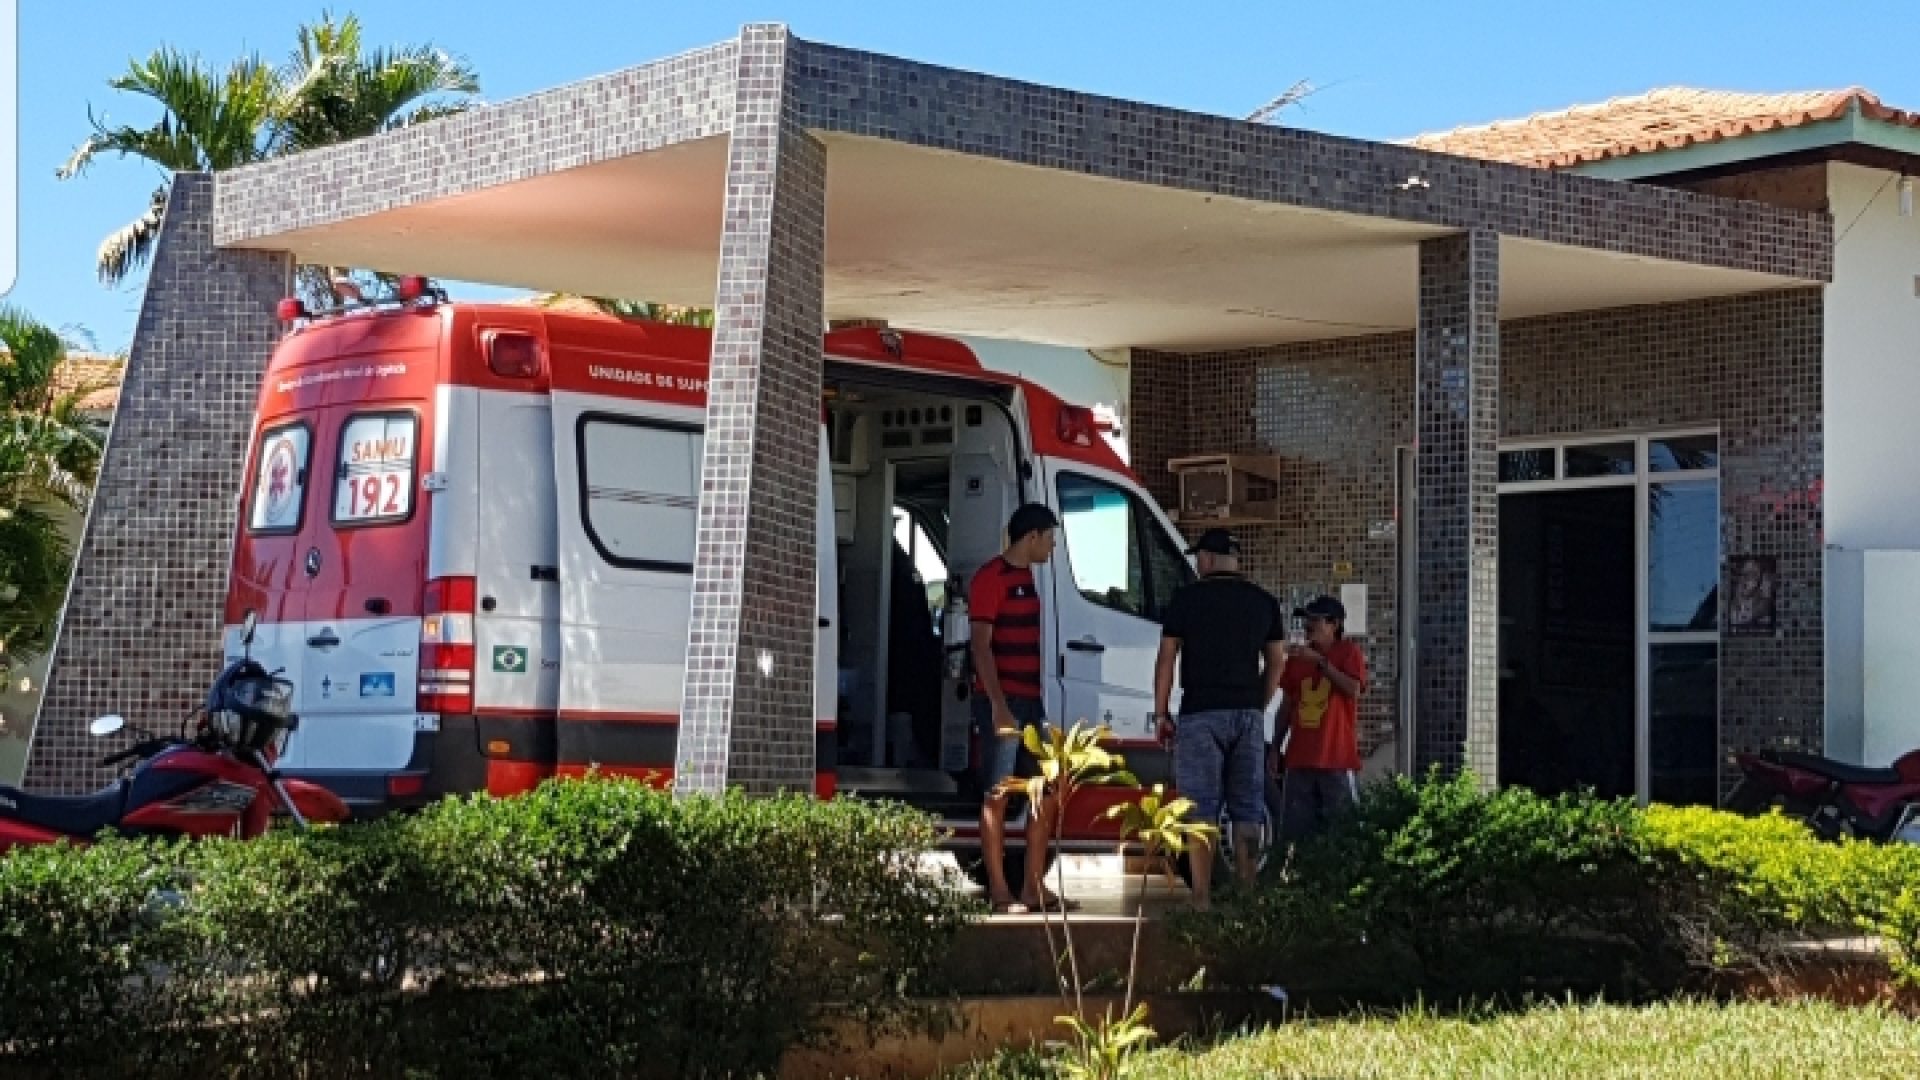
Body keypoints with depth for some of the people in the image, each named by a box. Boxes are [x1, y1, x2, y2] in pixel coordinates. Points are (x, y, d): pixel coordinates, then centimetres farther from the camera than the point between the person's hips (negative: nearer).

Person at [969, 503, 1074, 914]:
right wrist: (998, 706, -22)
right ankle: (999, 891, -2)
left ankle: (1034, 887, 14)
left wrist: (1035, 700, 18)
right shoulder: (990, 578, -10)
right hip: (1002, 702, -9)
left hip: (1030, 701, 9)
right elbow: (981, 645, -16)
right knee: (997, 797, -4)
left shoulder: (1026, 576, 17)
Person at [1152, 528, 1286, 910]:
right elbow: (1277, 661, 11)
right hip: (1248, 715, 4)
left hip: (1201, 714, -4)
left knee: (1201, 807, -3)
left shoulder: (1188, 598, -3)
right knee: (1246, 808, 8)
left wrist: (1161, 712, 3)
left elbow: (1167, 658, -3)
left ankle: (1202, 898, -6)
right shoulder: (1264, 601, 9)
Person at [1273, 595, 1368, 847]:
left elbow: (1353, 689, -16)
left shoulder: (1349, 653, 1)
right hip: (1300, 759, 5)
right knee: (1295, 831, 2)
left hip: (1337, 761, -5)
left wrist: (1320, 661, -19)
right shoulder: (1297, 657, 16)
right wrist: (1275, 748, 15)